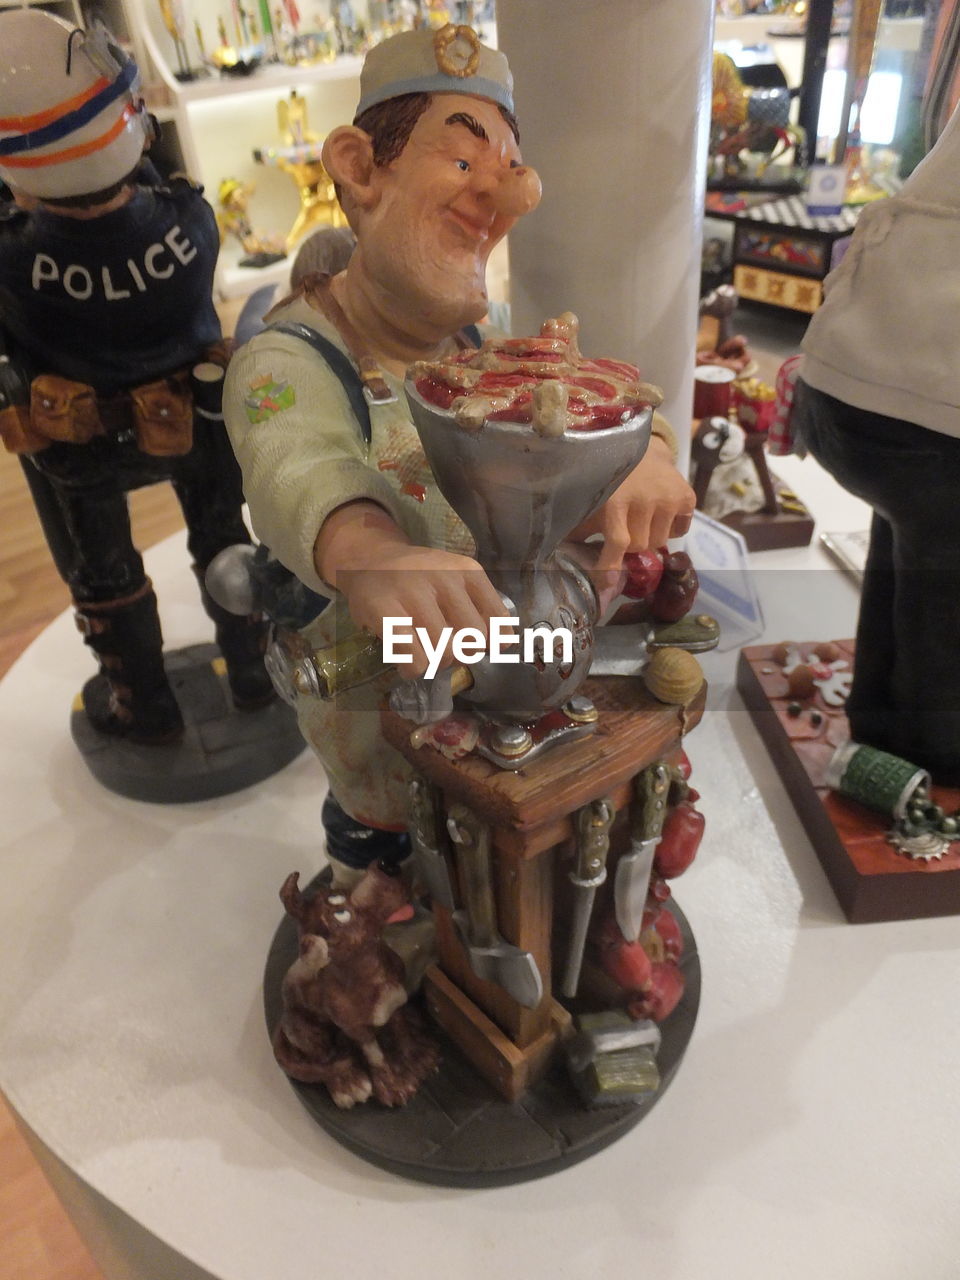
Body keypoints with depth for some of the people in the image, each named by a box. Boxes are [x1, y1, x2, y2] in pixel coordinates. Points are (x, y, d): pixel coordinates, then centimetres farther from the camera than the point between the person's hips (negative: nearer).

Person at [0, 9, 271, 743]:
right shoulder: (189, 220, -30)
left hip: (78, 447, -1)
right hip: (194, 414, 2)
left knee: (101, 571, 21)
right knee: (221, 536, 26)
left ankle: (145, 707, 38)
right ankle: (253, 668, 41)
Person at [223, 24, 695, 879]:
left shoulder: (487, 336, -3)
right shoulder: (289, 363, -21)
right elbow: (299, 471, -42)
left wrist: (643, 448, -42)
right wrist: (369, 552, -66)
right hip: (383, 704, -5)